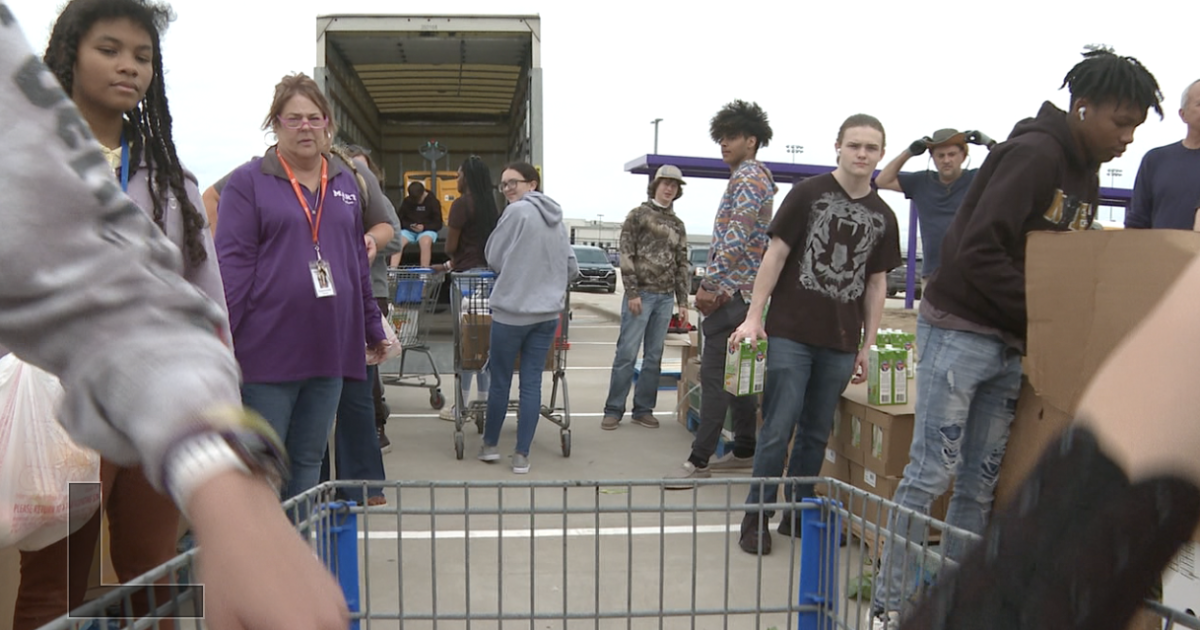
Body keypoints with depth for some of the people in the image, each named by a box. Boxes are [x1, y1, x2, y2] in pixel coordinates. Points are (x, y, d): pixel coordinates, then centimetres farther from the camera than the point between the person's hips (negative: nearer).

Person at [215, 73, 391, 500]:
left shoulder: (346, 182, 13)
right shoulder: (249, 182, -2)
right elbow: (232, 264, -8)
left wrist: (373, 328, 18)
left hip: (329, 350, 5)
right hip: (268, 349, -4)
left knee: (308, 461, 14)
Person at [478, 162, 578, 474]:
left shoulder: (517, 211, -8)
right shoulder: (557, 219, 11)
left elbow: (493, 257, -1)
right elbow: (572, 269, 16)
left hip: (512, 310, -5)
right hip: (548, 312, 6)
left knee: (500, 380, 9)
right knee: (532, 383, 6)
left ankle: (490, 444, 24)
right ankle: (522, 455, 8)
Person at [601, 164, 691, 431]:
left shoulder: (678, 225, 15)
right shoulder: (638, 215, 0)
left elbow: (683, 264, 15)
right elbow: (626, 255, -6)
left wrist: (683, 301, 9)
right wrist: (632, 293, -14)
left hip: (666, 297, 5)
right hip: (641, 294, -5)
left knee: (654, 356, 7)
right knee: (626, 353, -5)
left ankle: (643, 409, 14)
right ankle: (613, 410, 2)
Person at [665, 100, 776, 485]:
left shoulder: (747, 178, -11)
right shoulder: (753, 178, 21)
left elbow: (736, 240, -22)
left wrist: (709, 285, -19)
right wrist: (714, 286, 16)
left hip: (732, 293, -11)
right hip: (736, 291, 11)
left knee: (715, 375, -10)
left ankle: (699, 461, -7)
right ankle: (745, 451, 22)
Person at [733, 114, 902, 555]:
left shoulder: (883, 217, 11)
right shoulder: (808, 194, 0)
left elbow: (876, 284, 14)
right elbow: (775, 254, -2)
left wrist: (868, 347, 11)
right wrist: (753, 316, -8)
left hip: (840, 343, 4)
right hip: (791, 334, -4)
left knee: (817, 433, 10)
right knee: (778, 429, -3)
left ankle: (797, 513, 23)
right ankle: (756, 516, 8)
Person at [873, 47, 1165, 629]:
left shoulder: (1085, 174, 14)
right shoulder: (1033, 153, -14)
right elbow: (979, 252, -22)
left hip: (1011, 346, 8)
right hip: (958, 330, -8)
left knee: (980, 482, 9)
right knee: (931, 472, -5)